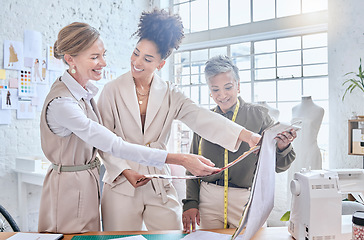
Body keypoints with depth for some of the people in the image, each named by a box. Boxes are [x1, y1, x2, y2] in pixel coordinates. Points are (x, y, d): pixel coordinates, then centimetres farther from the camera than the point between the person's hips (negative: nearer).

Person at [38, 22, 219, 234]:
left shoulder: (86, 91, 1)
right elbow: (114, 146, -33)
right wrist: (180, 159, -36)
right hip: (70, 186, -8)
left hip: (89, 183, 8)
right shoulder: (61, 103, -27)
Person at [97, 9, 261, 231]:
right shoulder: (112, 91, -2)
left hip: (160, 187, 2)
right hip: (121, 184, -1)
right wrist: (124, 171, -15)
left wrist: (246, 134, -26)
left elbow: (202, 118, -12)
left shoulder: (170, 94, 2)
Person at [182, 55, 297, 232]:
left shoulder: (258, 114, 0)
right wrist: (190, 203, 3)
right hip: (209, 199, 2)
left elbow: (278, 166, 0)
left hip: (247, 200, -2)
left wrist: (282, 148, -20)